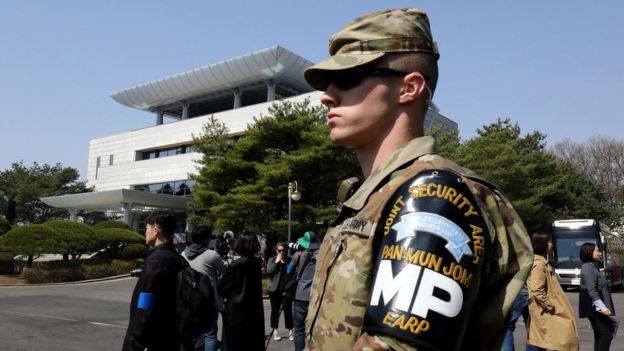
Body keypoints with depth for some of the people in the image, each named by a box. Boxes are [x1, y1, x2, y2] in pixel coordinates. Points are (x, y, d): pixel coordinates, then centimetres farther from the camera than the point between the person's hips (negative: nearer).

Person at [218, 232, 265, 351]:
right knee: (253, 341, 13)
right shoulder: (257, 263, 0)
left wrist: (219, 296, 12)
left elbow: (224, 285, -8)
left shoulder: (238, 264, -17)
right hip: (255, 308, 6)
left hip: (237, 308, -6)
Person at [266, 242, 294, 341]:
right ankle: (275, 331, 17)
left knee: (288, 310, 1)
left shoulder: (289, 260, 4)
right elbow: (268, 271, -12)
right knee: (275, 310, 7)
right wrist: (277, 262, -15)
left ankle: (290, 331, 8)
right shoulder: (272, 259, 3)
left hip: (287, 290, 0)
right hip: (274, 289, 0)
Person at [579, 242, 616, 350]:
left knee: (599, 336, 11)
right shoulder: (588, 267, -13)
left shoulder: (593, 267, 18)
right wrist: (602, 306, -28)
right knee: (606, 335, -11)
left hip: (596, 308, 10)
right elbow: (591, 290, -22)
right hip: (595, 308, -10)